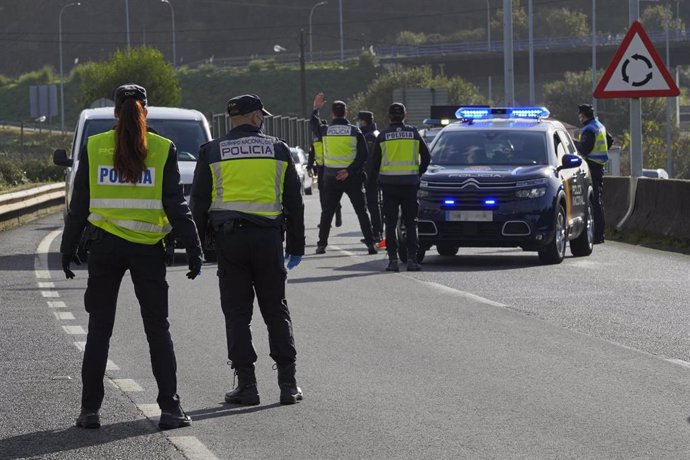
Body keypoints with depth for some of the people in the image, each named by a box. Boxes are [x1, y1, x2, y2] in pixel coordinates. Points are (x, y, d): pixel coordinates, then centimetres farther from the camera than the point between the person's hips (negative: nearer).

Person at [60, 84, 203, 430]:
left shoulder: (94, 148, 1)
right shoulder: (163, 150, -2)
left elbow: (79, 205, 3)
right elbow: (176, 206, -3)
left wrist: (68, 248, 11)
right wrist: (193, 249, 2)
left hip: (104, 246, 1)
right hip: (148, 246, -1)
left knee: (99, 330, 8)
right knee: (158, 330, 7)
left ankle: (90, 410, 5)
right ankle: (170, 408, 1)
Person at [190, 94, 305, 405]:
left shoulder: (212, 152, 5)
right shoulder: (278, 150, 7)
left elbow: (199, 203, 5)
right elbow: (294, 202, 10)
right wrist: (296, 246, 16)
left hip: (229, 238, -1)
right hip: (269, 237, 1)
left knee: (237, 313, 3)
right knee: (276, 310, 8)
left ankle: (246, 384, -2)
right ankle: (288, 383, 4)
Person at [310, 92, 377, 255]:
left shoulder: (325, 131, -3)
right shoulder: (355, 131, -8)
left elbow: (314, 127, 21)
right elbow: (364, 154, -14)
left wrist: (316, 108, 33)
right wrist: (350, 170, -13)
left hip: (331, 177, 2)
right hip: (352, 178, -1)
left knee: (328, 211, 12)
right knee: (361, 211, 5)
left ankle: (321, 244, 10)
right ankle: (370, 243, -2)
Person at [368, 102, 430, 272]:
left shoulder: (383, 136, 0)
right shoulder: (413, 133, 3)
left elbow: (374, 162, 3)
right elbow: (426, 156, 7)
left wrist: (374, 177, 20)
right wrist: (419, 173, 20)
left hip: (389, 182, -1)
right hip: (410, 182, 1)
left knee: (391, 223, 3)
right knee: (410, 222, 5)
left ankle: (393, 259, -3)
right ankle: (412, 258, -3)